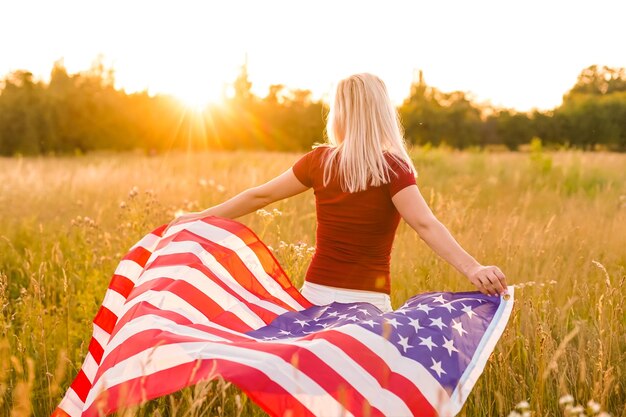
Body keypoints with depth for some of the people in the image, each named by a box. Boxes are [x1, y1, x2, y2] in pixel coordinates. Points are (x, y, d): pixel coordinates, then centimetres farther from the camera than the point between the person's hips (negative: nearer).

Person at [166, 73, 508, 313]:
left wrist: (202, 216, 20)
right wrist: (472, 269, -31)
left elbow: (260, 196, 8)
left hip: (315, 295, 3)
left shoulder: (319, 161, 0)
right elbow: (426, 225, -23)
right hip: (367, 302, -3)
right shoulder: (393, 168, -10)